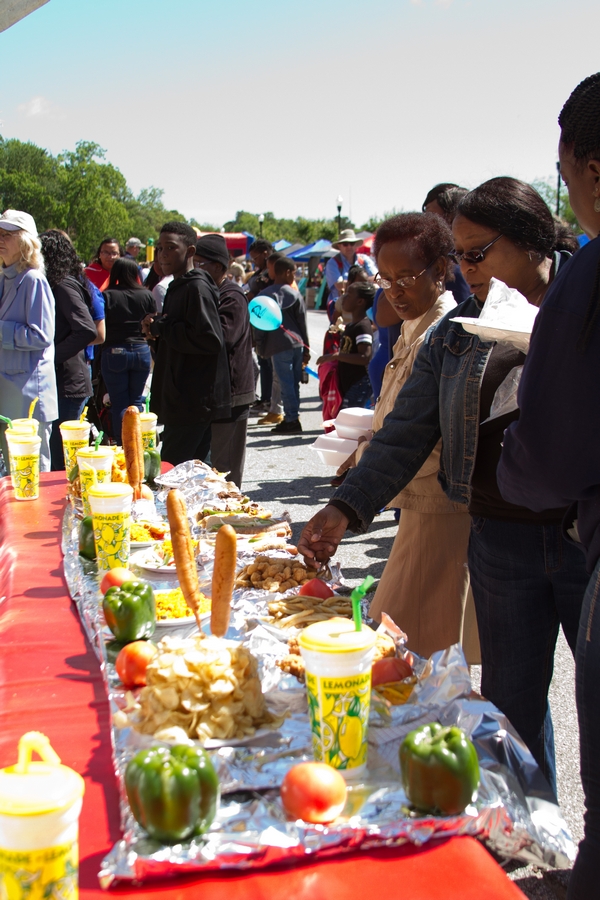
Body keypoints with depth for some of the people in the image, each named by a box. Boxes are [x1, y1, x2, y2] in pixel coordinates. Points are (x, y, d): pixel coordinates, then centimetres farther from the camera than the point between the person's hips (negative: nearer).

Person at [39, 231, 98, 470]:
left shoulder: (65, 286, -12)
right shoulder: (55, 285, 16)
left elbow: (87, 331, -23)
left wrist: (51, 356, -17)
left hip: (67, 384, -9)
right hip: (61, 381, 9)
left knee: (61, 463, -4)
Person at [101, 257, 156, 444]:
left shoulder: (107, 296, -8)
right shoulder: (146, 295, 0)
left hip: (114, 353, -3)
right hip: (141, 351, 3)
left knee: (119, 403, 6)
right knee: (136, 400, 15)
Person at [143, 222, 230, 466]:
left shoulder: (197, 288, -14)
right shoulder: (177, 287, 18)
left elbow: (209, 340, -24)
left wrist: (161, 327, -14)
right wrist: (156, 328, 4)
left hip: (194, 403, -10)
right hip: (180, 400, 10)